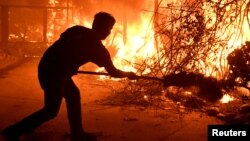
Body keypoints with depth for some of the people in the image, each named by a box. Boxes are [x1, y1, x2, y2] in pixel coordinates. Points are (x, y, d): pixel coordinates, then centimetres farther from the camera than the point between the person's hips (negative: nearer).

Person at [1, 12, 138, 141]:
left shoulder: (78, 31, 11)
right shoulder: (98, 47, -5)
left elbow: (62, 46, 16)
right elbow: (113, 72, 4)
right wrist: (129, 74, 22)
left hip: (49, 66, 8)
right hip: (52, 71, -8)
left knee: (73, 95, 18)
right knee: (51, 110, 3)